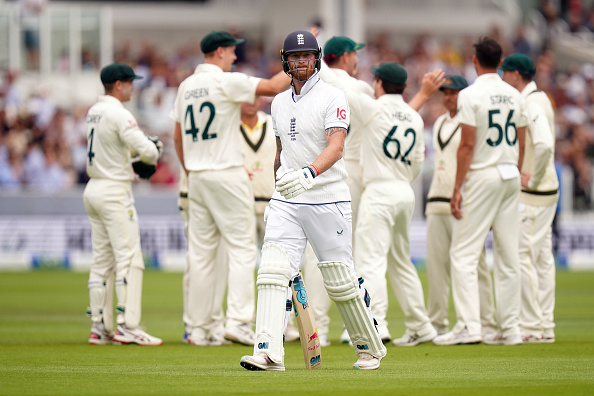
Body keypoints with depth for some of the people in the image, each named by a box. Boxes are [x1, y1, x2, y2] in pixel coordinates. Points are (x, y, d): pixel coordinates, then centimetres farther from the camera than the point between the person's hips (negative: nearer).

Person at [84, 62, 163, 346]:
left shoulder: (93, 112, 13)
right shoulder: (119, 114, -16)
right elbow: (146, 150, -21)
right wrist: (156, 148, 3)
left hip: (93, 190, 9)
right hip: (114, 192, -9)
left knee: (101, 259, 10)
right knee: (129, 258, -9)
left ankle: (99, 327, 10)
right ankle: (128, 327, -14)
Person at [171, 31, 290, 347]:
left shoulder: (185, 86, 11)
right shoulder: (226, 82, -11)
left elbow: (178, 136, 16)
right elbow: (273, 87, -15)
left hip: (197, 177, 7)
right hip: (227, 174, -7)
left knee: (201, 252, 8)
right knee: (241, 248, -4)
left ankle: (200, 329, 8)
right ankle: (238, 321, -15)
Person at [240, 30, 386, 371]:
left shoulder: (333, 98, -7)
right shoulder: (280, 103, 14)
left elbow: (336, 147, -20)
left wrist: (310, 173, -37)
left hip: (328, 200, -5)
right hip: (286, 202, 5)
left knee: (341, 280, 1)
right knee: (273, 272, -13)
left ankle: (370, 347, 21)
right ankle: (269, 352, -21)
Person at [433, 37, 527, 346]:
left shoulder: (470, 95, -10)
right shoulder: (514, 95, 9)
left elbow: (468, 144, -14)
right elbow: (521, 143, 13)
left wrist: (458, 188, -12)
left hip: (482, 176, -6)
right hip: (510, 175, 7)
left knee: (464, 254, -5)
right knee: (508, 256, 8)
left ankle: (469, 325, -15)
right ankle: (510, 328, 8)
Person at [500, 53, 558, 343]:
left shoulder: (531, 104, -16)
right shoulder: (539, 99, 15)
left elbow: (544, 144, -30)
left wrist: (533, 179, -20)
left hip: (531, 193, -10)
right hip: (546, 192, 10)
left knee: (522, 257, -8)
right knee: (542, 259, 11)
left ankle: (531, 327, -8)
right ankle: (545, 326, 14)